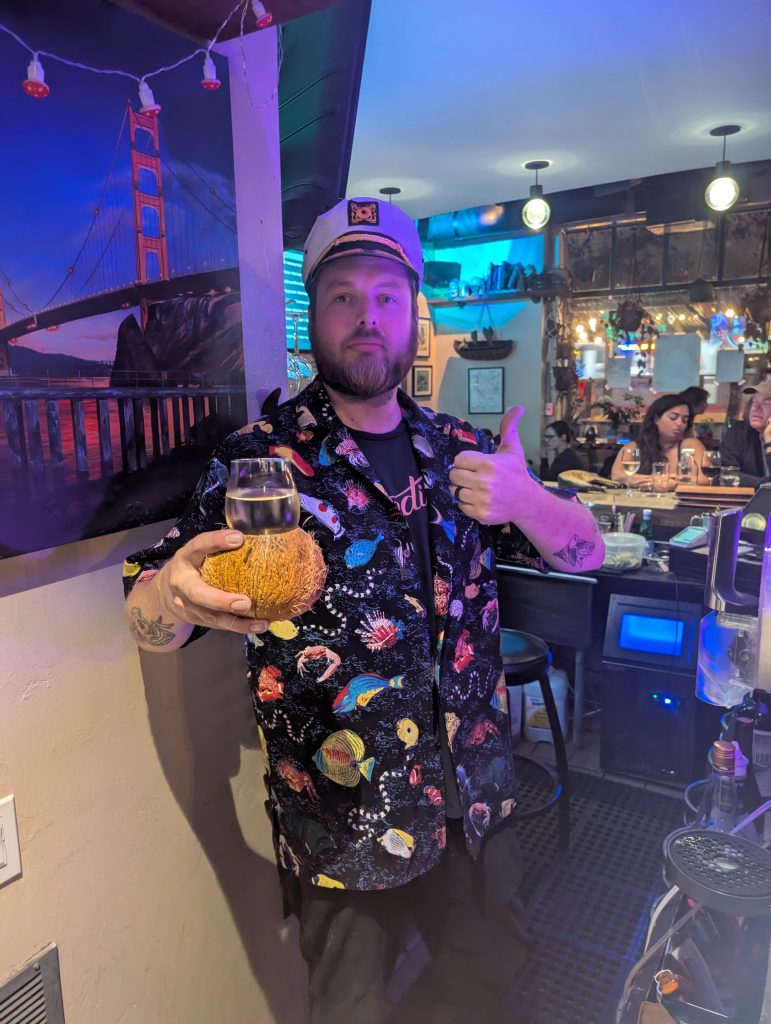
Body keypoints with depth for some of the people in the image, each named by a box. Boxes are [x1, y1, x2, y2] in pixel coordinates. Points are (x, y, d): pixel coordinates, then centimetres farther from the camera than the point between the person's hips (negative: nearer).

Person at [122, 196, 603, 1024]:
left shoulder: (457, 448, 0)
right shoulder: (262, 459, -12)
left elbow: (584, 549, 2)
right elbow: (147, 618, -14)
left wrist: (526, 501, -21)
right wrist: (179, 590, -39)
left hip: (475, 797, 5)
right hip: (342, 825, -4)